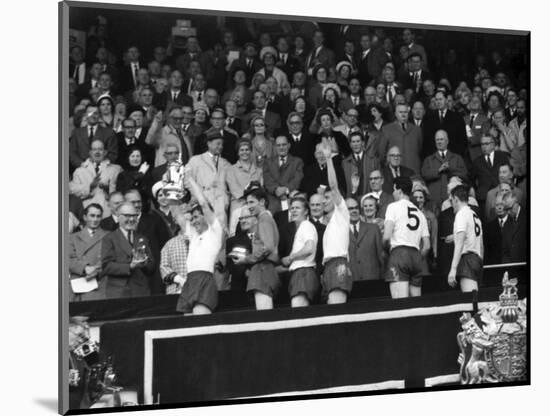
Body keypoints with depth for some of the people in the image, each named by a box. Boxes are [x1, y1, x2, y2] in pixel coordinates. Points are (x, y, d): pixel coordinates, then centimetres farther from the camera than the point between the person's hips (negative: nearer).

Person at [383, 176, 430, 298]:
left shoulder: (394, 207, 4)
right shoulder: (420, 213, 21)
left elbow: (387, 236, -8)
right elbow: (427, 246, 15)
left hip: (399, 253, -6)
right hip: (416, 255, 6)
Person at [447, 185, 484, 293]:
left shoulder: (461, 214, -4)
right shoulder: (475, 216, 22)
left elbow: (460, 244, -14)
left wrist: (453, 269, -18)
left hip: (467, 258, -9)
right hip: (477, 259, 9)